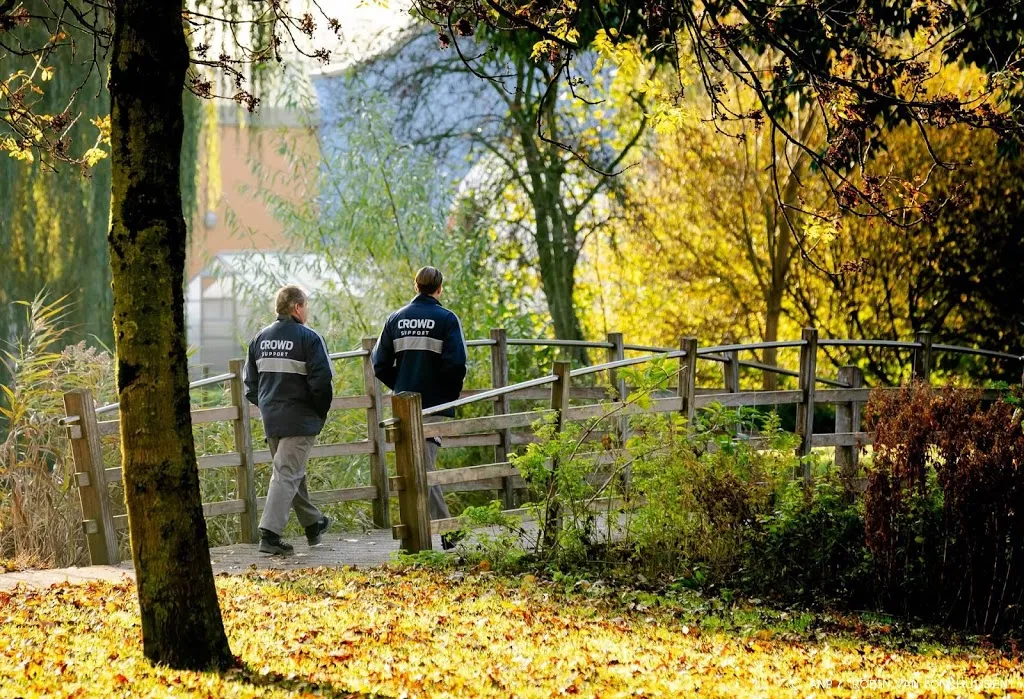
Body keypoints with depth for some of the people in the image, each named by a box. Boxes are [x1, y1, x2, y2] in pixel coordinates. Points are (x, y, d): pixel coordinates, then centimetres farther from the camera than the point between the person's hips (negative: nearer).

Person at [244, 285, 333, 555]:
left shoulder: (260, 338, 9)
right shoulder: (308, 338, -10)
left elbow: (251, 381, 13)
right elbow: (322, 380, -15)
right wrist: (321, 412, -1)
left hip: (271, 418, 7)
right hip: (299, 418, -7)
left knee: (293, 471, 20)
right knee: (287, 474, -7)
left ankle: (313, 523, 35)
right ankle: (270, 533, -15)